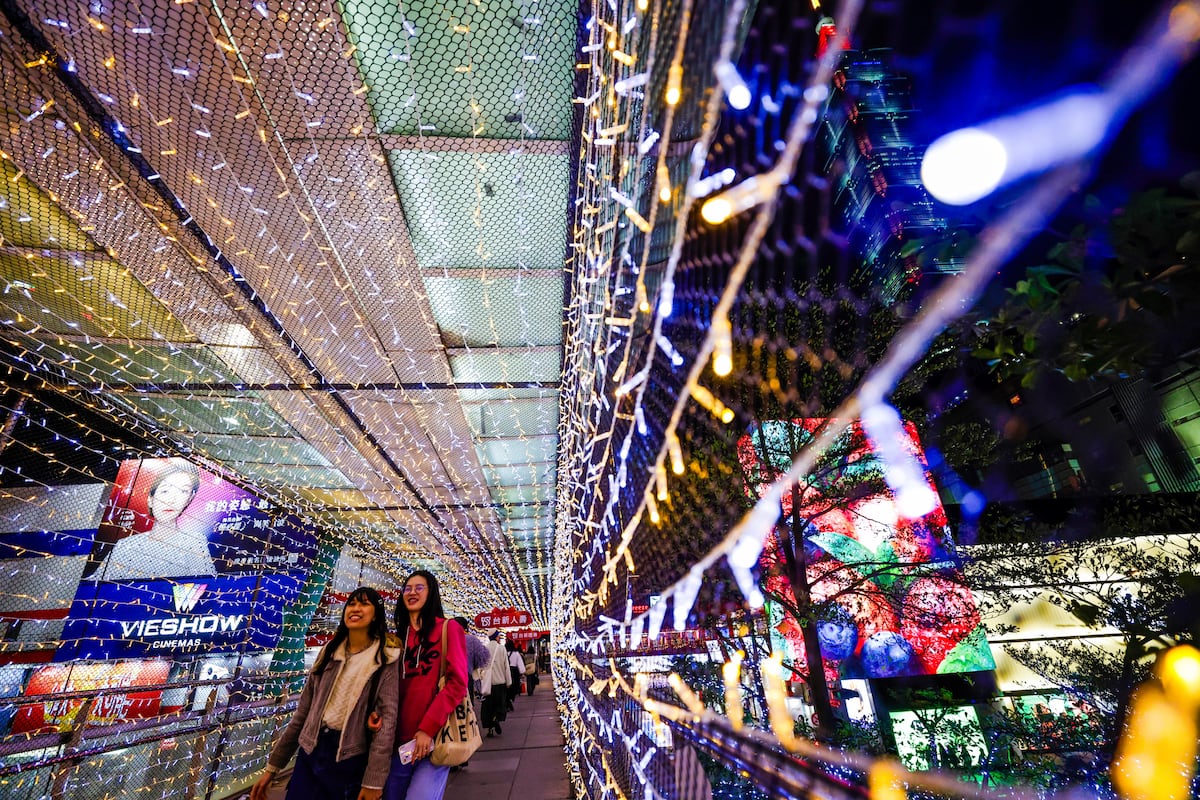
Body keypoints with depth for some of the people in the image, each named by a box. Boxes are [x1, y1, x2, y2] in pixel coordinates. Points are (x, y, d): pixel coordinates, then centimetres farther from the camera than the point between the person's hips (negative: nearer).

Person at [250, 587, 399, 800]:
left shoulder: (387, 660, -9)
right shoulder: (329, 652, 6)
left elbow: (387, 719, -14)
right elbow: (304, 711, 11)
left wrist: (373, 781, -18)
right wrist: (273, 765, 10)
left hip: (351, 760, -4)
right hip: (311, 753, 4)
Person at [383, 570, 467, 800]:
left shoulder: (448, 628, -3)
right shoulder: (399, 636, 14)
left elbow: (457, 683, -10)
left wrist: (428, 728, -16)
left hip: (435, 736, -5)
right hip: (401, 737, 5)